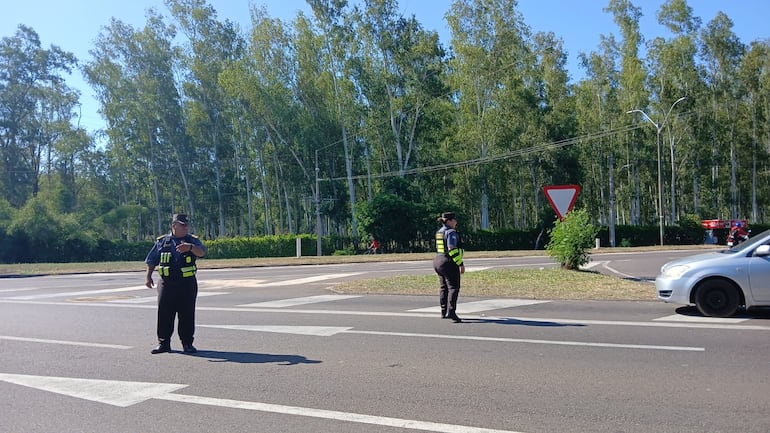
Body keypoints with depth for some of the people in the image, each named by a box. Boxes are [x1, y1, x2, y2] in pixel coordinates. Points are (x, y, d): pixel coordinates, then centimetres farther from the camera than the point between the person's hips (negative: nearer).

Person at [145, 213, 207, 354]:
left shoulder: (193, 240, 5)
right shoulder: (162, 241, 9)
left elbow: (202, 252, -16)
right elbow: (151, 261, 14)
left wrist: (190, 247, -34)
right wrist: (148, 276, 6)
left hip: (187, 284, -1)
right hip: (166, 283, 1)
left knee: (187, 314, 2)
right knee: (164, 314, 4)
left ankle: (187, 343, 12)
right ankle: (163, 343, 14)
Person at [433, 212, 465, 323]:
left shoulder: (439, 232, 13)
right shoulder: (451, 232, -14)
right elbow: (452, 250, -23)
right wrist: (461, 264, -22)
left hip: (438, 260, 9)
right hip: (448, 263, -9)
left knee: (443, 287, 17)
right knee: (453, 287, -8)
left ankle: (444, 312, 24)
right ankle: (451, 311, -17)